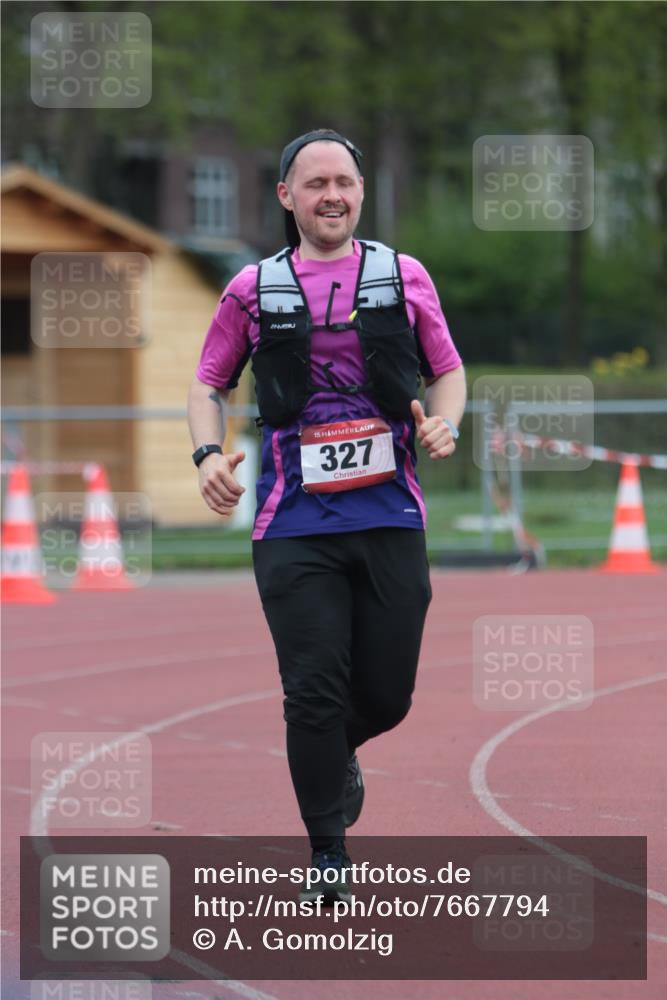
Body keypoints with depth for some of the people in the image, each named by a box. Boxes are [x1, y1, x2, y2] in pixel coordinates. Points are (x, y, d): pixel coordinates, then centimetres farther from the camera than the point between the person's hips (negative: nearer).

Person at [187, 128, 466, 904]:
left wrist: (445, 422, -6)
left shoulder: (403, 276, 7)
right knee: (314, 689, -6)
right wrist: (209, 452, -4)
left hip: (389, 515, 1)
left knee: (387, 695, 5)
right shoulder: (255, 289, 6)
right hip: (295, 523, -1)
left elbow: (447, 370, 15)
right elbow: (208, 384, 14)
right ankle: (328, 857, 7)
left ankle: (337, 753, 41)